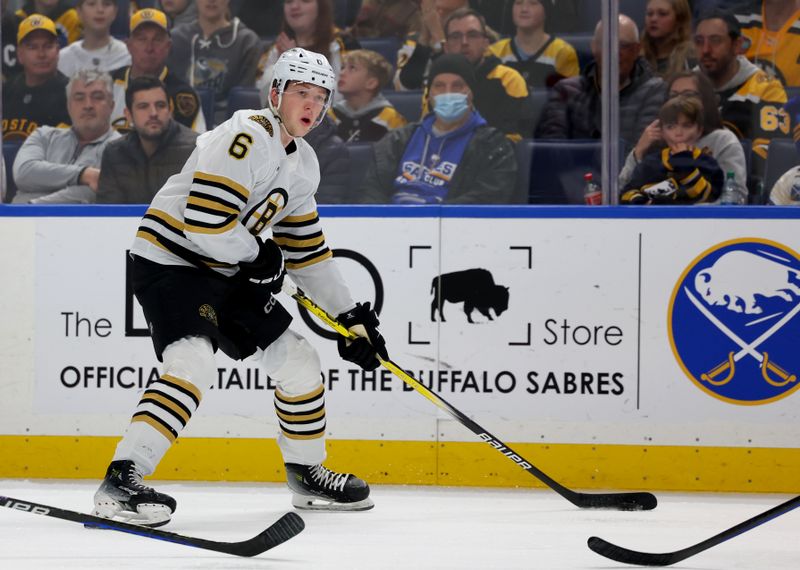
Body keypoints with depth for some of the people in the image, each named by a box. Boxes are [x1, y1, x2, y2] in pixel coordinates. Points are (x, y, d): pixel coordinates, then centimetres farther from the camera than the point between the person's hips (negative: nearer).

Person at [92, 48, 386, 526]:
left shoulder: (303, 163, 11)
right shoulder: (247, 137, -20)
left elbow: (307, 249, 19)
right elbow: (203, 224, -27)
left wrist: (350, 315, 17)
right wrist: (260, 256, -11)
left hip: (225, 274, 10)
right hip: (169, 260, -10)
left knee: (298, 360, 12)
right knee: (194, 364, -30)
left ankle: (308, 474, 31)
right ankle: (120, 482, -35)